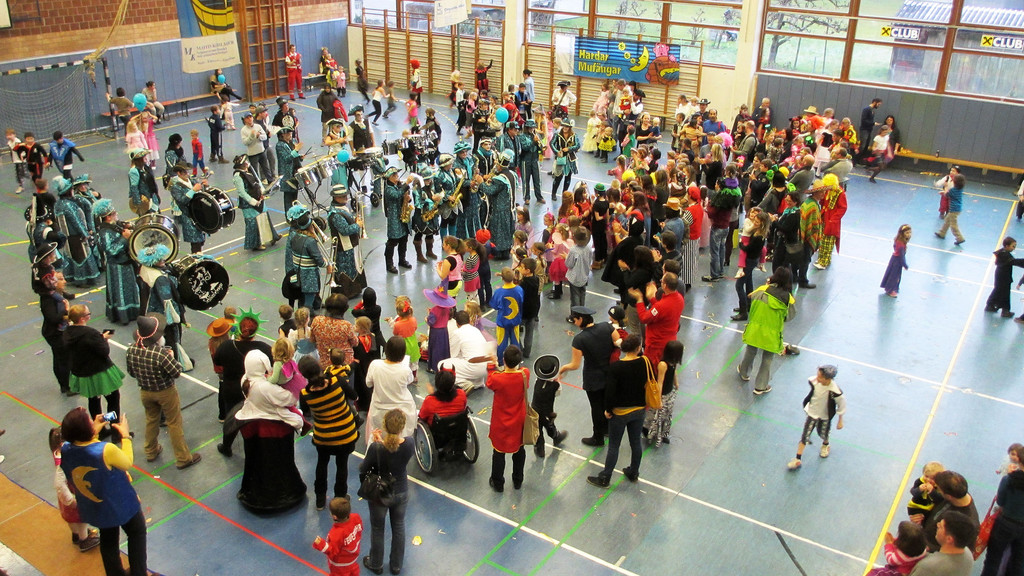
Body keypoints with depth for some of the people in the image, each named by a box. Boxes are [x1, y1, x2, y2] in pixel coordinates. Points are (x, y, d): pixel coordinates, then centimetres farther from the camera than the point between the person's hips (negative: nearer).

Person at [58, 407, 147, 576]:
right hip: (121, 505, -5)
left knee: (108, 540, 28)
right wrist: (125, 435, -7)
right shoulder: (107, 450, -36)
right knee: (137, 533, 22)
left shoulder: (65, 450, -20)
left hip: (93, 509, 5)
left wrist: (95, 432, 2)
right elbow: (127, 464, -15)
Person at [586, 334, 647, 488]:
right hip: (639, 410, 4)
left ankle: (604, 479, 19)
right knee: (636, 442, 20)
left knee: (613, 446, 8)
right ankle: (633, 473, 38)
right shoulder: (645, 362, -12)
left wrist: (608, 410, -6)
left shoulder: (615, 367, -22)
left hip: (620, 412, -4)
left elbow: (610, 391, -21)